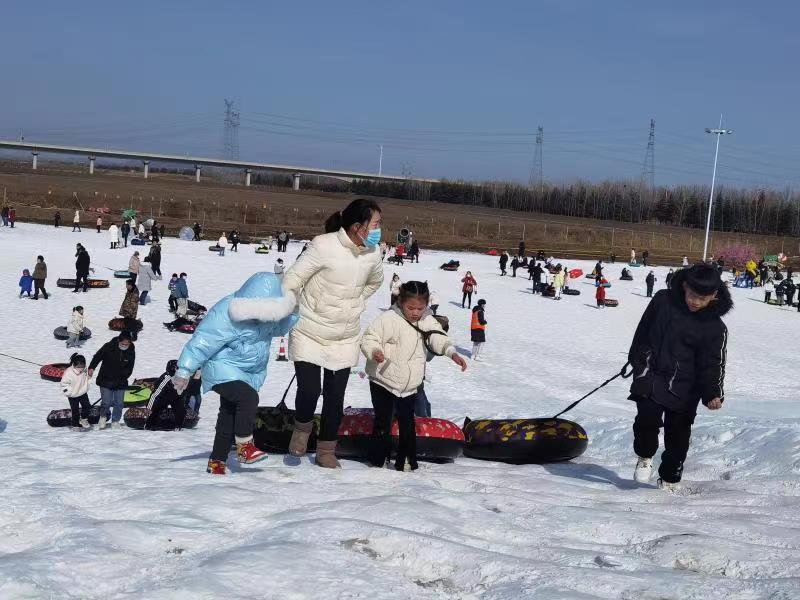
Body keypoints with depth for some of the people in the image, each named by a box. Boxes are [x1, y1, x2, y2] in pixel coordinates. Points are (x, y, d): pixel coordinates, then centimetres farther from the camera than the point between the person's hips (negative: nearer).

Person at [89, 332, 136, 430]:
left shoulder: (131, 352, -5)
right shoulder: (108, 347, -14)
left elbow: (129, 369, 2)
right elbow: (97, 356, -4)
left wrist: (122, 377, -9)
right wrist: (92, 368, -16)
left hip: (120, 383, 3)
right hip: (106, 380, -3)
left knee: (119, 403, 4)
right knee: (106, 402, -8)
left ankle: (115, 422, 22)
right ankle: (103, 417, 22)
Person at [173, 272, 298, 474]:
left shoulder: (266, 315, -4)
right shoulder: (225, 316, -28)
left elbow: (279, 327, 18)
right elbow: (201, 343, -25)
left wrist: (292, 312, -1)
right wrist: (184, 371, -24)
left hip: (248, 373, 8)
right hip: (223, 371, -8)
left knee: (229, 416, 12)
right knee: (249, 397, -29)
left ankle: (217, 461, 22)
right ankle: (244, 447, -20)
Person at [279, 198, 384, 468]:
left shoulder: (373, 253, -6)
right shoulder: (324, 246, -23)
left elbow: (374, 282, 18)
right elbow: (292, 281, -14)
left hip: (345, 338, 4)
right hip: (310, 333, -4)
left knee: (335, 396, 6)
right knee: (309, 390, -9)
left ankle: (326, 451, 21)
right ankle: (302, 428, 23)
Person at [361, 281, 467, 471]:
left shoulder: (427, 321, 0)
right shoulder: (389, 319, -18)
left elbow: (438, 338, -5)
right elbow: (369, 338, -18)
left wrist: (452, 352, -24)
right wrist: (374, 351, -38)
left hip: (409, 386, 4)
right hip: (383, 381, -4)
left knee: (407, 423, 8)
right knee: (383, 422, 2)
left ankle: (406, 460, 18)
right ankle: (378, 459, 13)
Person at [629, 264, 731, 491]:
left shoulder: (715, 328, -7)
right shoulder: (663, 300, -3)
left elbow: (712, 364, -6)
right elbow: (644, 330, 12)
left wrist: (713, 393, -21)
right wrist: (636, 358, 21)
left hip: (683, 388, 0)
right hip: (651, 372, 0)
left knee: (678, 434, 4)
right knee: (648, 416, -21)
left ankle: (669, 481, 23)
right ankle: (645, 457, 8)